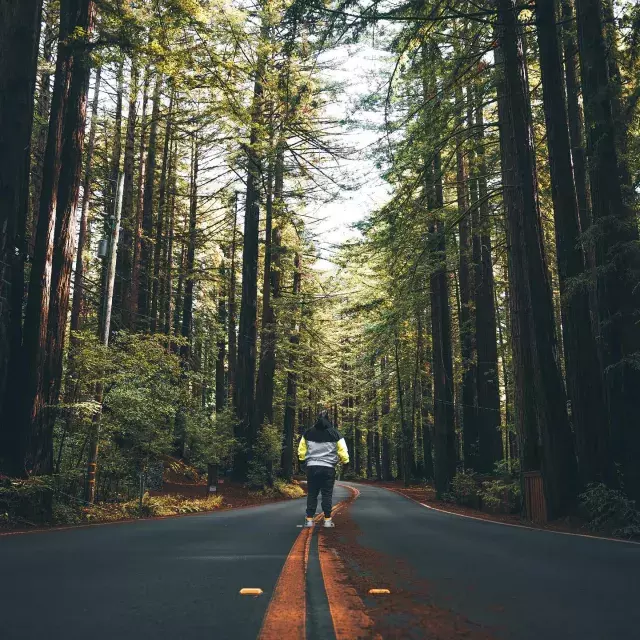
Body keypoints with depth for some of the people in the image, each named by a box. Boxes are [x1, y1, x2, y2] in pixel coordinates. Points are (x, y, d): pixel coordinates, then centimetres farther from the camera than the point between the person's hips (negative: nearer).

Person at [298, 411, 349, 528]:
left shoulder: (308, 433, 4)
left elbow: (301, 450, 10)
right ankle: (327, 520, 4)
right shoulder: (335, 433, -2)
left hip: (311, 467, 2)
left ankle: (309, 520, 6)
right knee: (327, 494, 5)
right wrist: (345, 461, 15)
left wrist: (303, 460, 26)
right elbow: (343, 451, -2)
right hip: (328, 468, -2)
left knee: (312, 494, 8)